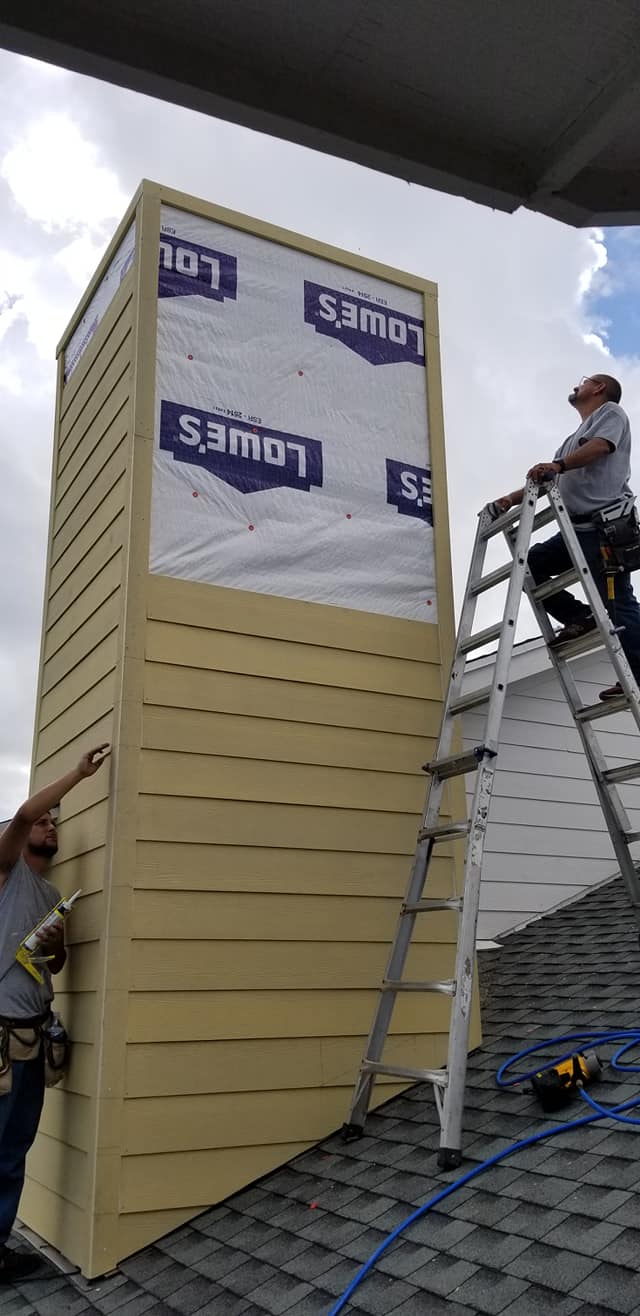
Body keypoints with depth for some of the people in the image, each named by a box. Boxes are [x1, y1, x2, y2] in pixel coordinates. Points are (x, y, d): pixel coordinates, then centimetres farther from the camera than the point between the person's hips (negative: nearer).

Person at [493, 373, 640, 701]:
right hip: (579, 529, 9)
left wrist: (558, 465, -30)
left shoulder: (611, 412, 10)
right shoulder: (573, 440, 34)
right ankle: (579, 616, -3)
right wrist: (514, 497, 6)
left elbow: (601, 446, -13)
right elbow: (545, 480, 23)